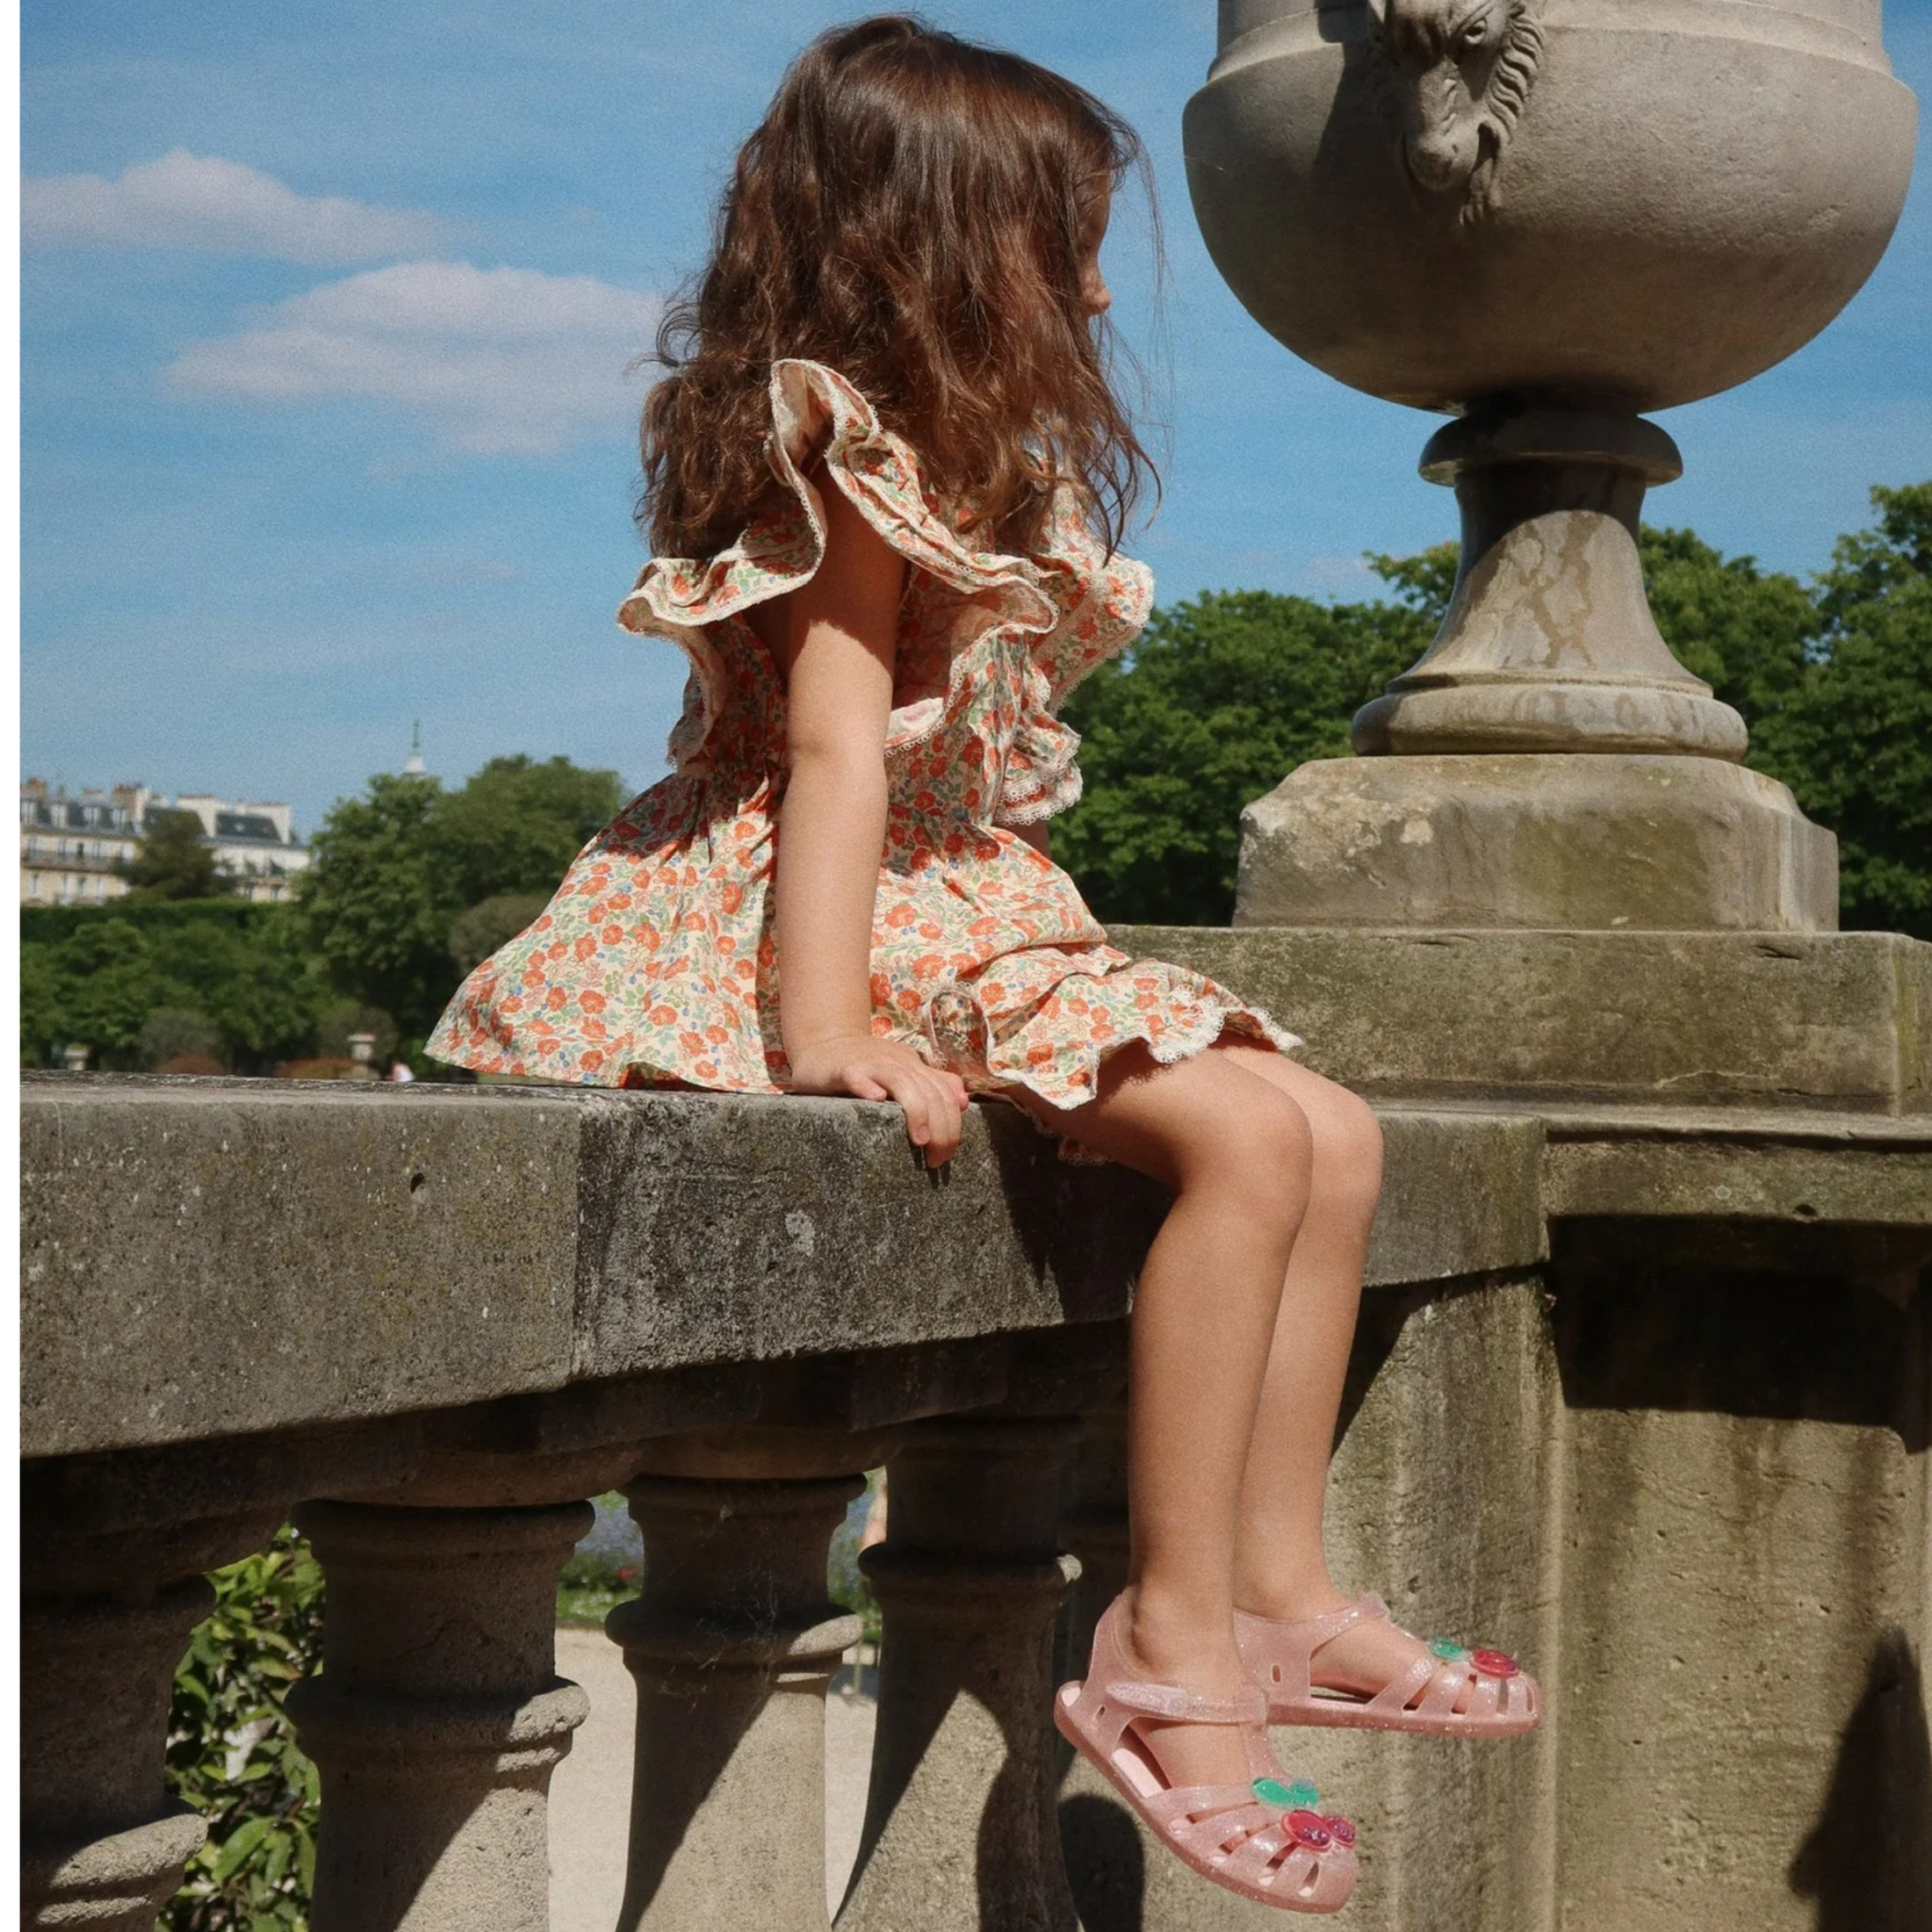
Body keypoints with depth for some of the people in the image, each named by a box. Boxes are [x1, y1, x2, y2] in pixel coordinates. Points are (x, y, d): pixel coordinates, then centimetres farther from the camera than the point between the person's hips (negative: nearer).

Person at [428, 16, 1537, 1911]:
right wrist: (823, 1028, -27)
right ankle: (1171, 1649, -21)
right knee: (1245, 1129, -25)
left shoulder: (970, 475, 20)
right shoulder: (853, 457, -9)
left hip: (977, 916, 10)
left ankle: (1271, 1587, 4)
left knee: (1331, 1136, 2)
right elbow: (833, 745, -20)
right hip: (869, 926, -10)